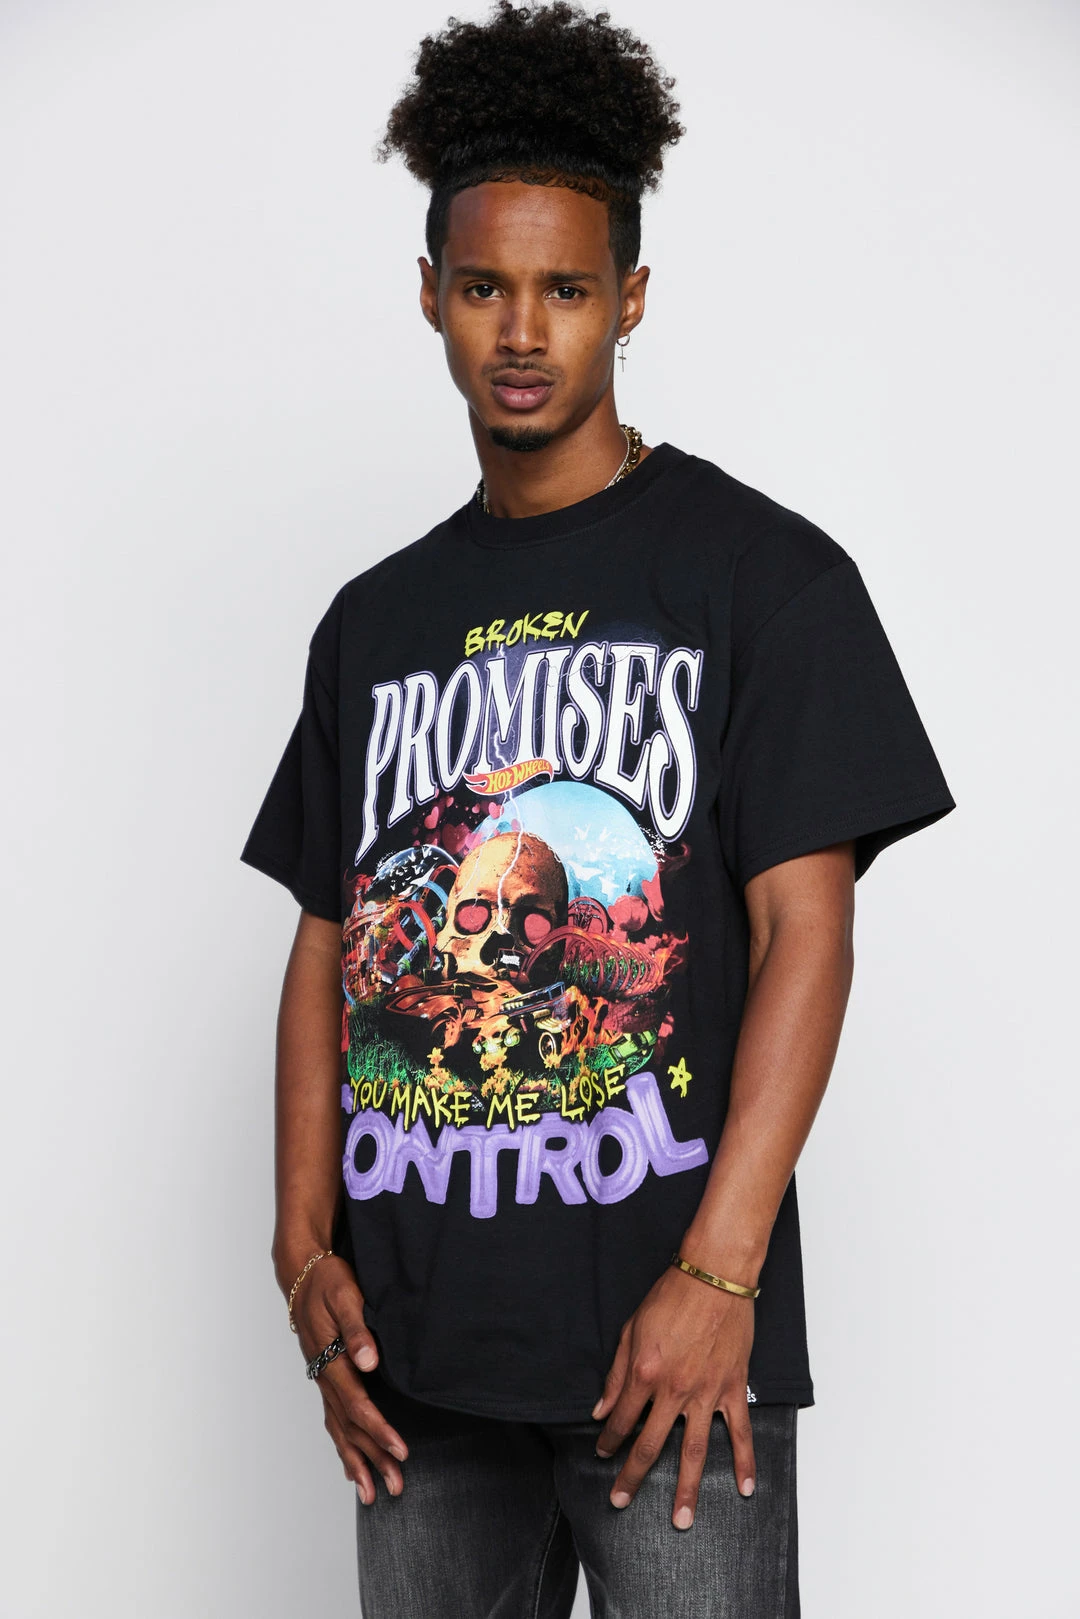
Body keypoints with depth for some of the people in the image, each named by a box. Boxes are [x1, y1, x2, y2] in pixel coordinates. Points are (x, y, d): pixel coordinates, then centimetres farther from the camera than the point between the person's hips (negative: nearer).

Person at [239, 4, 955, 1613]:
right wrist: (307, 1247, 3)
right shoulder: (376, 620, 13)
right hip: (413, 1331, 4)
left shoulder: (760, 573, -1)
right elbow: (329, 944, 13)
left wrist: (718, 1274, -15)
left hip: (664, 1324, -4)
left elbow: (804, 933, -8)